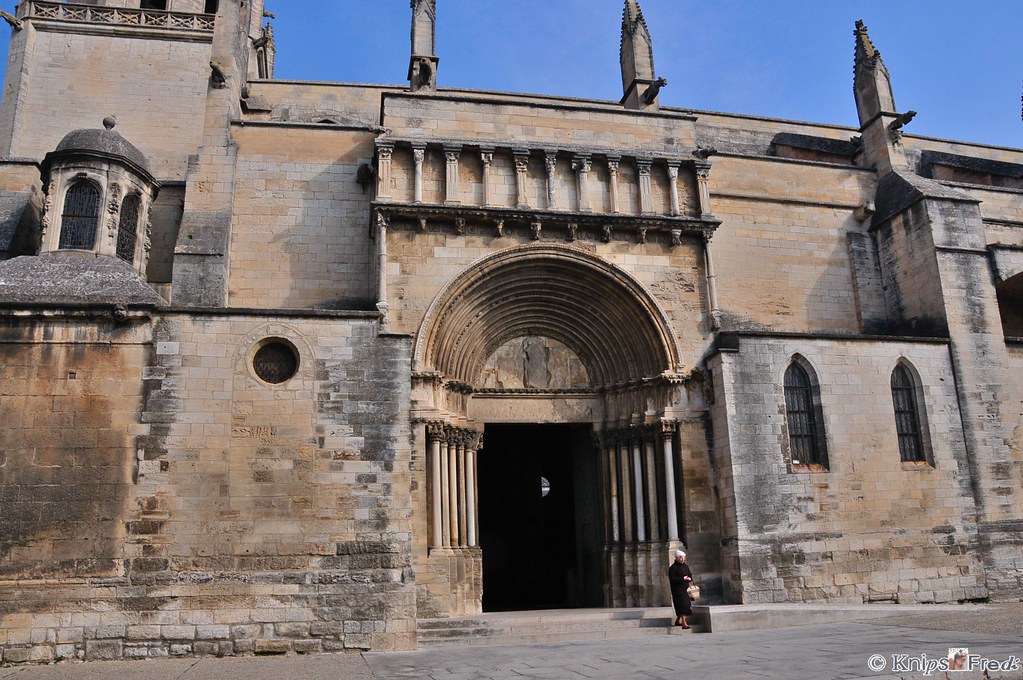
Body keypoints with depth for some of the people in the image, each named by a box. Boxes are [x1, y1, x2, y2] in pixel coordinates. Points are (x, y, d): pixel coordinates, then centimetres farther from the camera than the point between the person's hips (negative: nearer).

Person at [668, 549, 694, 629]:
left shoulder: (686, 566, 12)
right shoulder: (673, 568, -11)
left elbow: (690, 575, 16)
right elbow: (672, 579, -17)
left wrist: (689, 579, -7)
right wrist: (682, 579, -20)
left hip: (685, 589, 8)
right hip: (678, 590, -8)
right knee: (682, 605, -14)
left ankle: (677, 621, 27)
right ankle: (684, 623, -14)